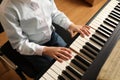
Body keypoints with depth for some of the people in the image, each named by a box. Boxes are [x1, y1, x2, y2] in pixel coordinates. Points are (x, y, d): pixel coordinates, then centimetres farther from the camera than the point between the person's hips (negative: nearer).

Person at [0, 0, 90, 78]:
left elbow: (55, 13, 2)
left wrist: (70, 25, -16)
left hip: (52, 35, 5)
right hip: (33, 48, -4)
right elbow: (19, 44, -23)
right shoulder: (7, 9, -28)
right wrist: (45, 50, -36)